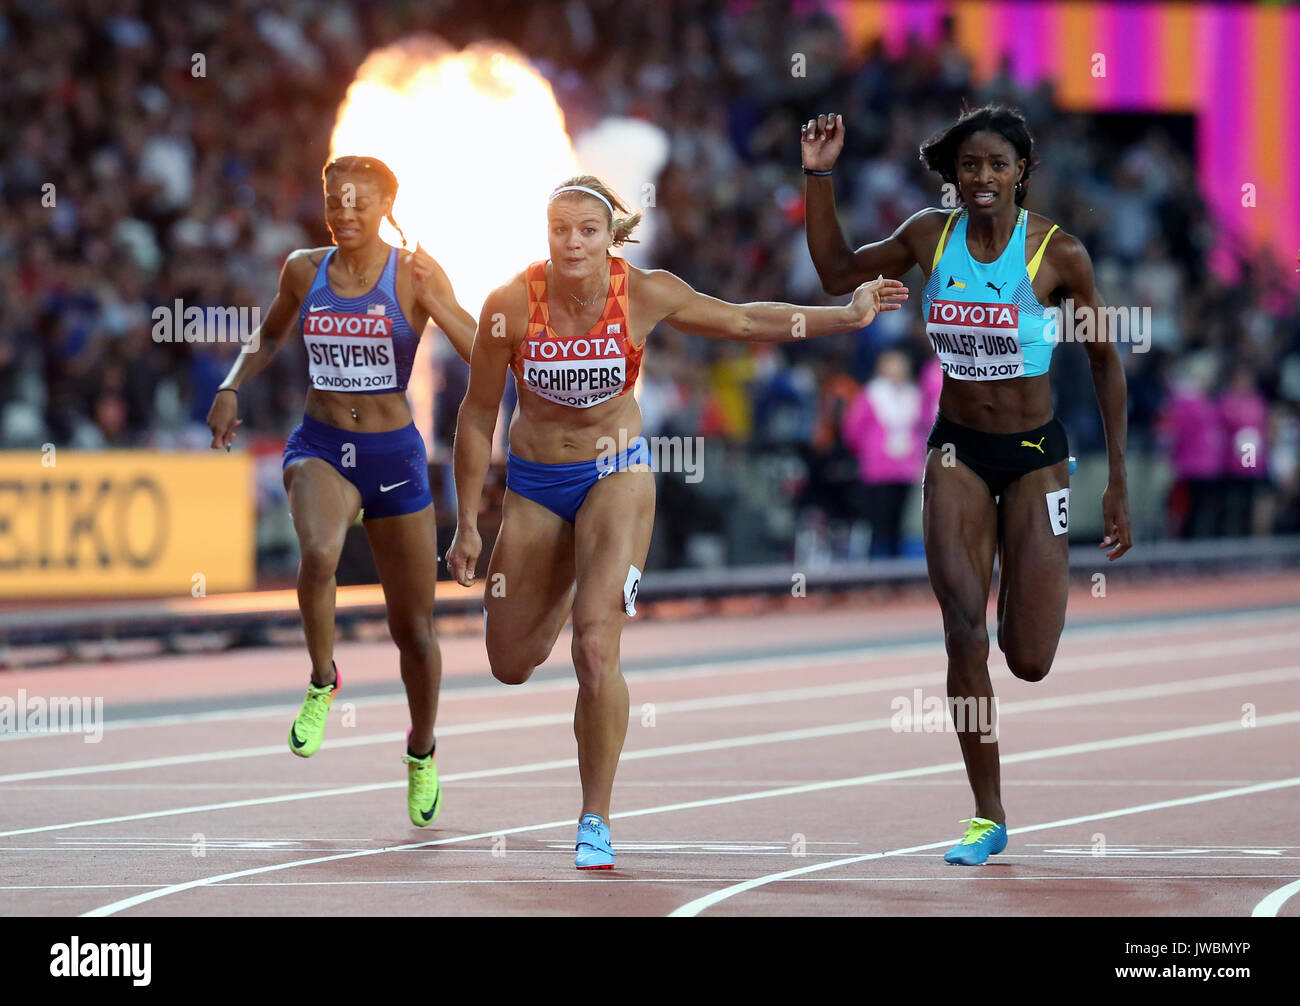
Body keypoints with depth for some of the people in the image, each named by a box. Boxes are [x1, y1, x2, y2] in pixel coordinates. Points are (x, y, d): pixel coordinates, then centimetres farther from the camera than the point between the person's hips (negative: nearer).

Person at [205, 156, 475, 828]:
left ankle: (421, 750, 34)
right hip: (320, 448, 0)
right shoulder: (304, 270, 2)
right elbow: (270, 334, 22)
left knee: (413, 628, 8)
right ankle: (322, 682, -9)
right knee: (318, 554, -34)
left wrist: (434, 304, -25)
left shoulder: (413, 275, -6)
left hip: (395, 455, 0)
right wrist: (232, 386, 6)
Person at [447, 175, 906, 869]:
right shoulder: (511, 305, -15)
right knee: (511, 665, 10)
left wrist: (846, 317, 3)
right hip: (532, 484, 2)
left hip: (615, 476, -2)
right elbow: (477, 415, -4)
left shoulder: (646, 294, -14)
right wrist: (467, 524, -2)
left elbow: (744, 321, 3)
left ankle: (596, 821, -9)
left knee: (595, 649, -20)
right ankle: (565, 590, 48)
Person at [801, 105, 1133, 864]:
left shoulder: (1058, 253, -13)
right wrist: (820, 176, -1)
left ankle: (1034, 586, 38)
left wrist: (1118, 482, -4)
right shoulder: (931, 237, -4)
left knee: (1029, 661, -2)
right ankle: (988, 816, -3)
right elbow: (837, 273, 11)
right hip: (958, 452, 2)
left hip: (1036, 455, -2)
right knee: (964, 633, -13)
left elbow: (1105, 360, -3)